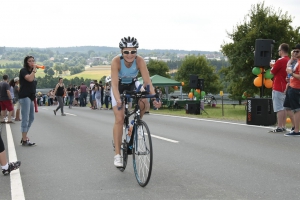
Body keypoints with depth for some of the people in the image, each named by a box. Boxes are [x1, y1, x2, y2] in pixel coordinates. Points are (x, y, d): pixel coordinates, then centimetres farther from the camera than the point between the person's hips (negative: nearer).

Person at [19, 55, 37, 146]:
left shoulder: (31, 72, 19)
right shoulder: (23, 70, -7)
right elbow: (30, 79, -26)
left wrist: (34, 98, 18)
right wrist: (34, 70, -15)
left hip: (30, 97, 9)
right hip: (24, 97, -9)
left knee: (31, 118, 12)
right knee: (25, 118, -8)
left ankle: (24, 137, 21)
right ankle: (24, 140, -4)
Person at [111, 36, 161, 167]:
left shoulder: (139, 61, -28)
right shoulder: (116, 61, -33)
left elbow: (147, 81, -32)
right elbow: (114, 83, -40)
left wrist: (154, 98, -46)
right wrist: (118, 100, -56)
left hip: (132, 86, 2)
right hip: (118, 88, -2)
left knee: (143, 102, -28)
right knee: (119, 119, -13)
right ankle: (117, 155, -9)